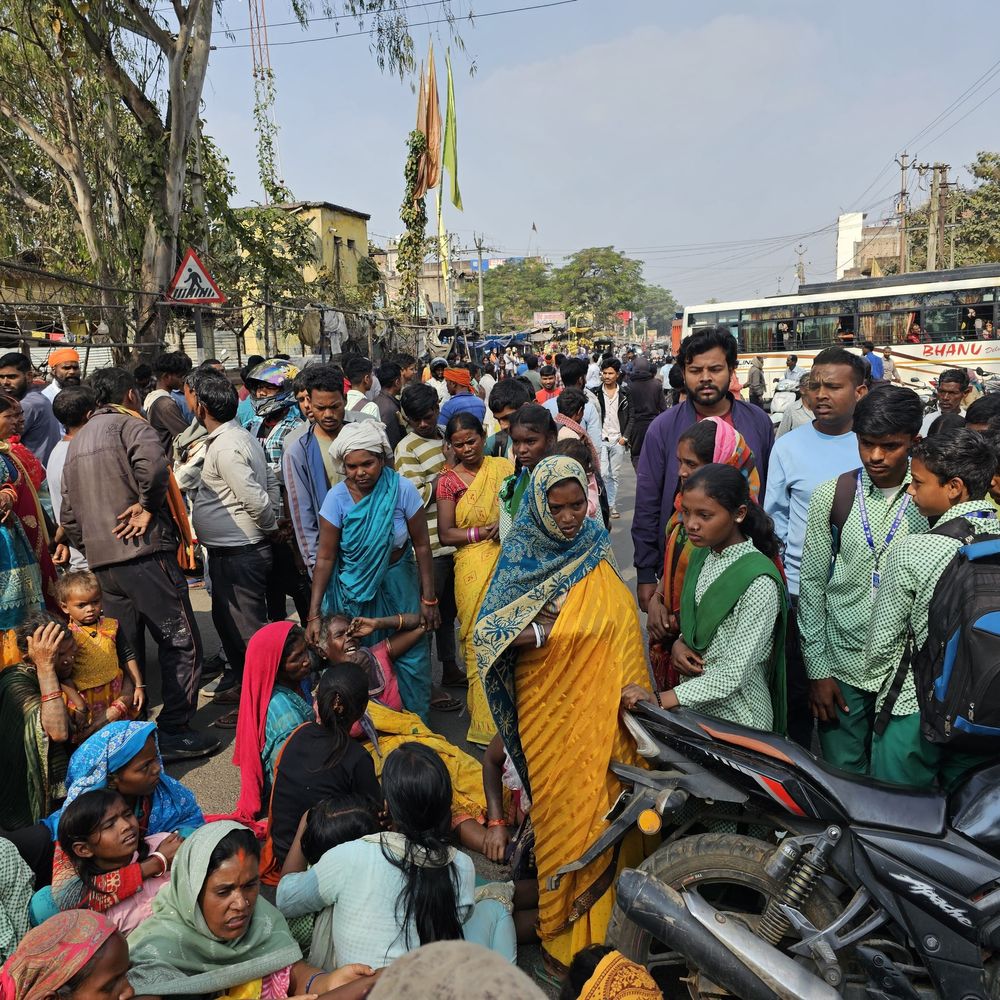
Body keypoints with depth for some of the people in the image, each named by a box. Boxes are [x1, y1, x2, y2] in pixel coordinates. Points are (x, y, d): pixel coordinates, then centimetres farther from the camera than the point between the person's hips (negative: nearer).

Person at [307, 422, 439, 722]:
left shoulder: (402, 489, -17)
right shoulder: (337, 498, -16)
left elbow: (422, 546, -10)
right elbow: (325, 558, -12)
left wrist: (428, 599, -7)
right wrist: (314, 613, -14)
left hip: (398, 585, 0)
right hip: (353, 591, 0)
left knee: (410, 657, 6)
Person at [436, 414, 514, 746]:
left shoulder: (503, 467, 5)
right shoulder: (448, 480, 0)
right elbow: (446, 534, -2)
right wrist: (484, 532, -13)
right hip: (474, 571, -2)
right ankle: (485, 719, 15)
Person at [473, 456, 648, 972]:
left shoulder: (598, 552, 1)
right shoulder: (520, 555, -7)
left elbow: (624, 628, 4)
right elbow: (486, 631, -12)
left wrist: (632, 696, -2)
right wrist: (542, 633, -26)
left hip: (598, 706, 2)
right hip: (547, 710, -2)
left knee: (598, 801, 10)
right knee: (558, 808, 9)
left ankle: (597, 924, 33)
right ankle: (562, 929, 30)